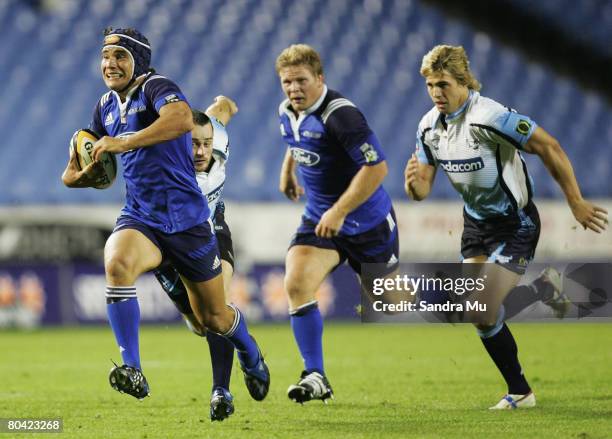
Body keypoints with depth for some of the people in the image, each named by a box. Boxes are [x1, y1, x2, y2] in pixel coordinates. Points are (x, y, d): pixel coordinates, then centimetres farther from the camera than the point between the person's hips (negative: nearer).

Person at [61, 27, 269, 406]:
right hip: (139, 218, 4)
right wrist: (75, 176, -1)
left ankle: (251, 357, 44)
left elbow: (182, 119, -37)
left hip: (186, 218, -4)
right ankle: (132, 371, -33)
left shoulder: (156, 87, -13)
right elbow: (99, 171, 23)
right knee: (117, 263, -32)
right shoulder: (106, 107, 9)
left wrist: (124, 143, -38)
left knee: (213, 317, 9)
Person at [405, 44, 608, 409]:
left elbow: (549, 147, -21)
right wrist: (413, 184, -23)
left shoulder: (490, 117, -27)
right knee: (475, 312, 5)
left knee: (485, 314, -15)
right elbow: (422, 190, 3)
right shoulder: (428, 127, -4)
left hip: (514, 224, -8)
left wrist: (576, 203, -17)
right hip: (476, 221, 8)